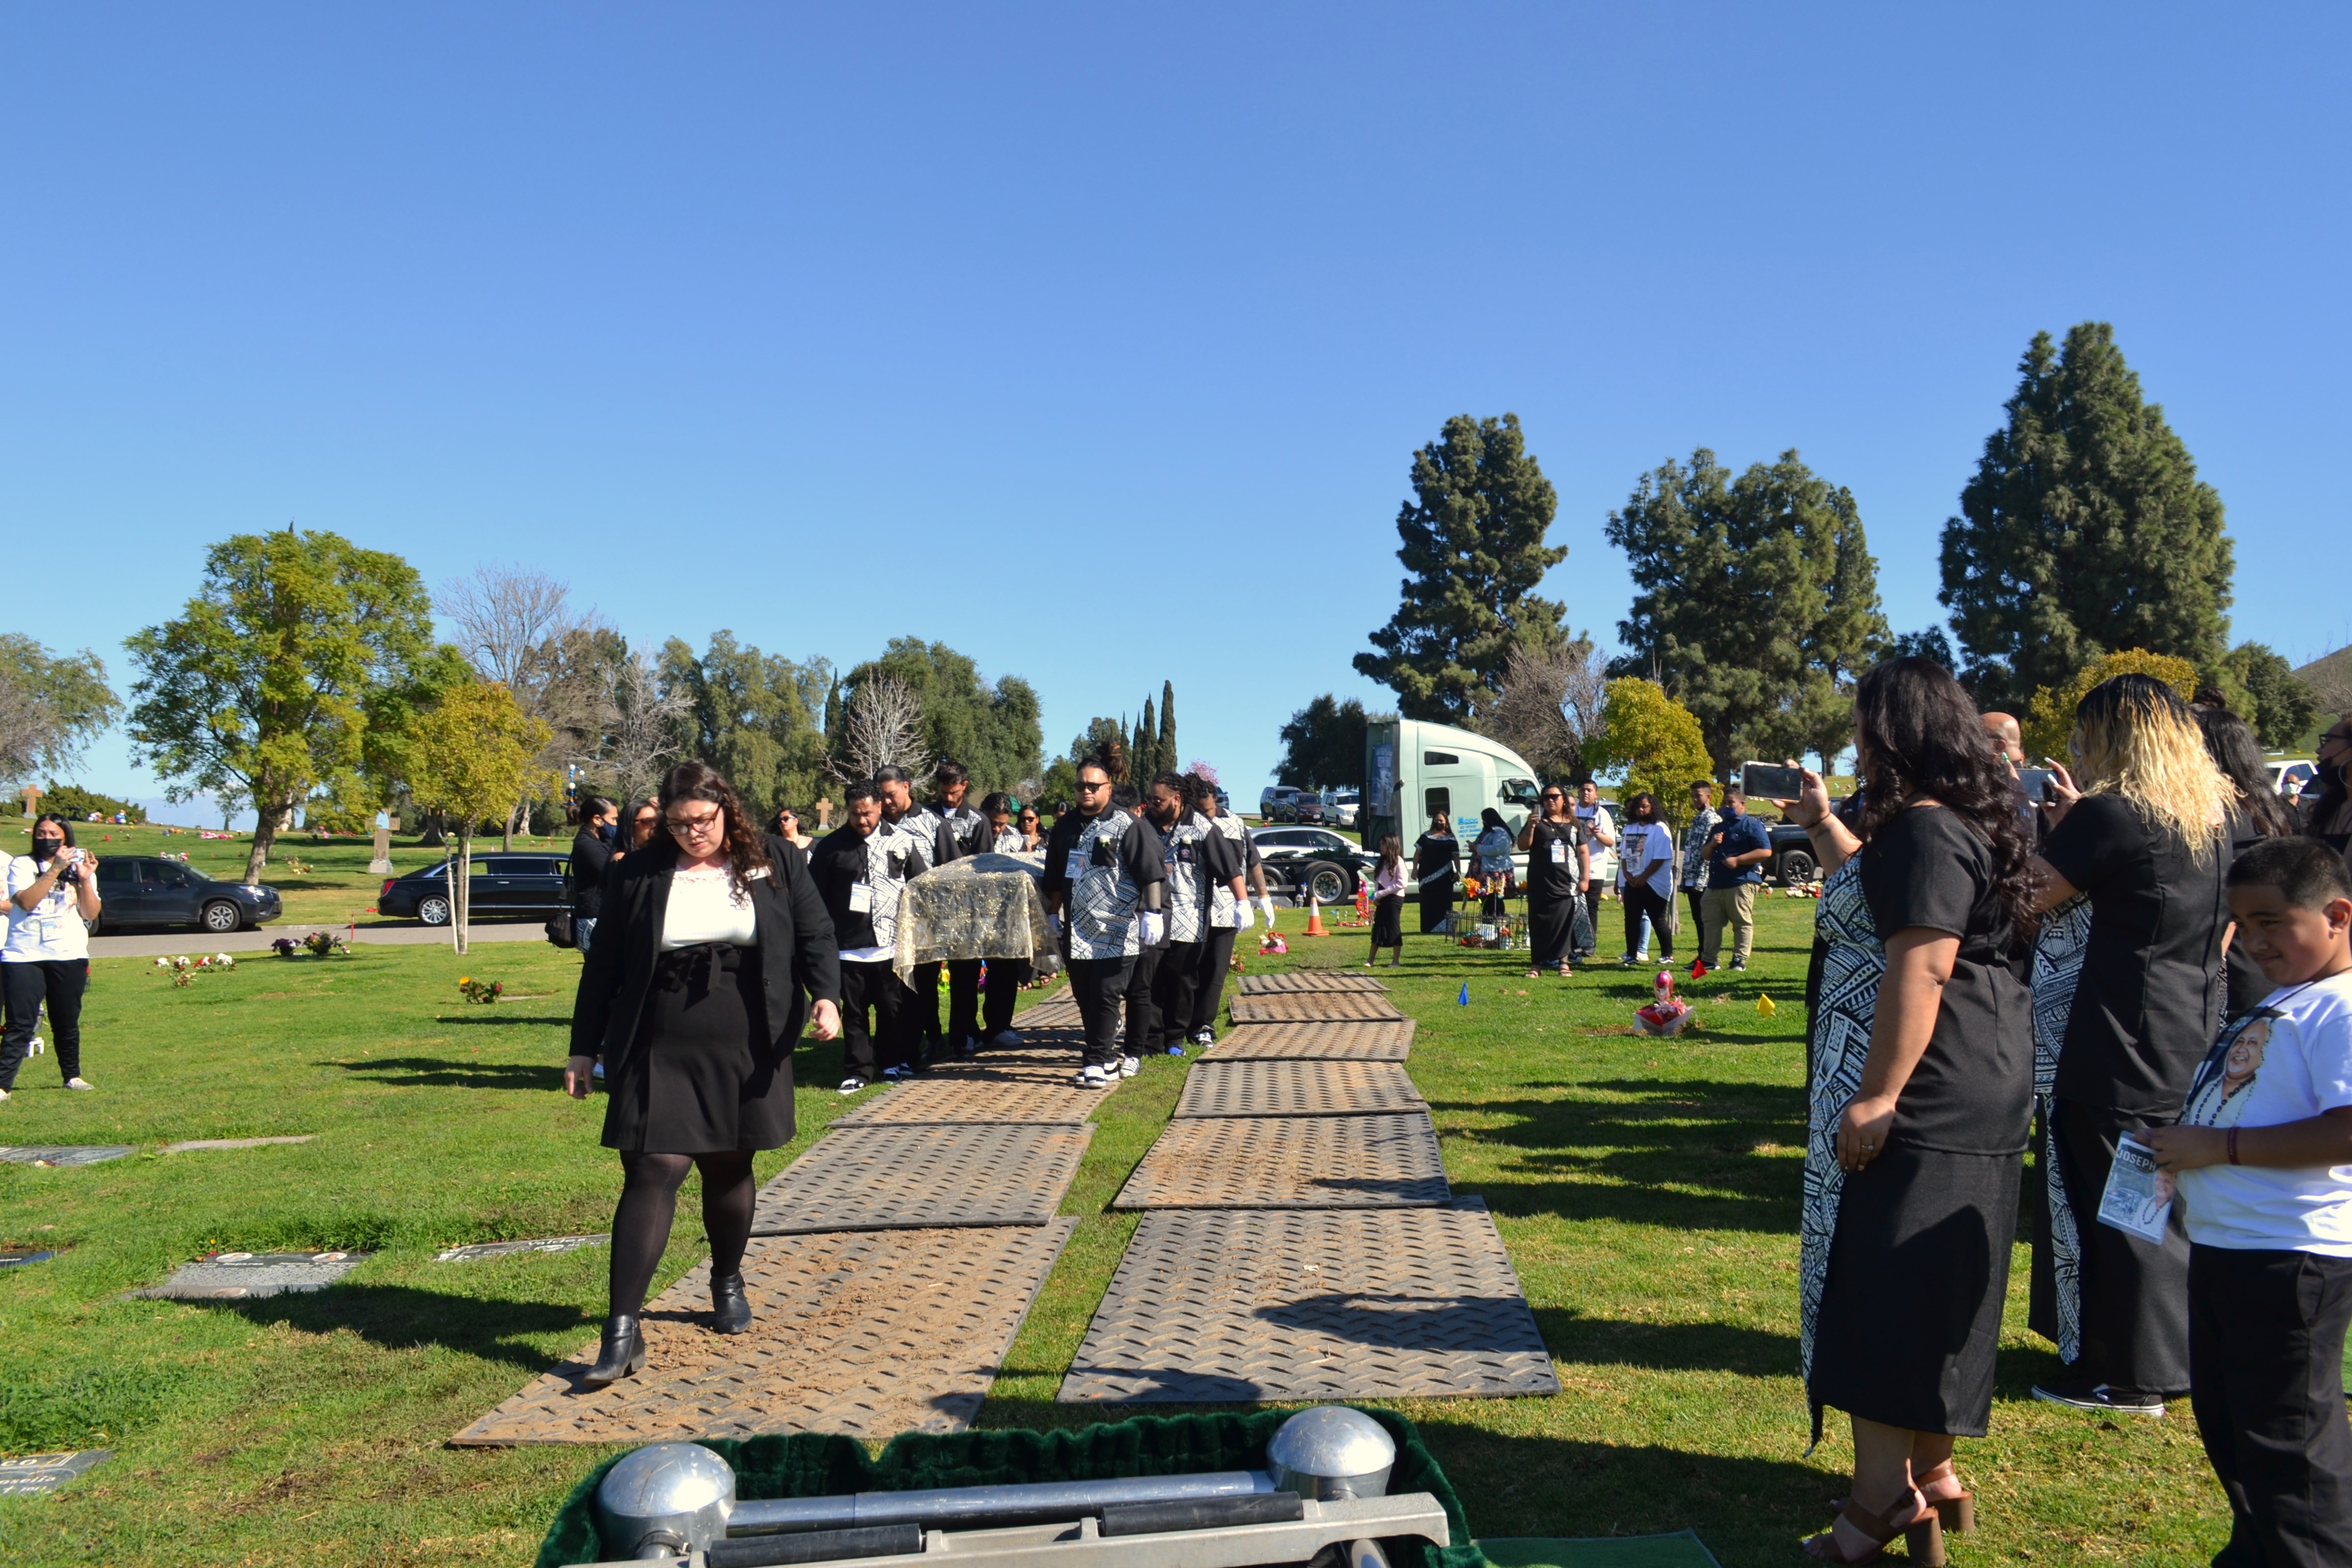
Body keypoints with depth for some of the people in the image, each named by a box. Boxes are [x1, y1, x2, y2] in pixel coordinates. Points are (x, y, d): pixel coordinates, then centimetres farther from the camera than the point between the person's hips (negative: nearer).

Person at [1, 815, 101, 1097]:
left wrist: (85, 879, -13)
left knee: (68, 1022, 10)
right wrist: (56, 869, -18)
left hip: (70, 957, 2)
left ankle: (73, 1076, 24)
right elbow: (26, 901, -14)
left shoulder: (80, 867, 10)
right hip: (23, 957, -2)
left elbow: (91, 914, 1)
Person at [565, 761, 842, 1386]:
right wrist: (584, 1049, 7)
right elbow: (604, 965, 8)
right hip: (659, 1055, -1)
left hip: (746, 1054, 1)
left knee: (729, 1170, 13)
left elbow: (816, 936, 4)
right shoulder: (638, 875, 3)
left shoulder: (776, 864, 3)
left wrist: (825, 995, -15)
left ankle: (728, 1283, 38)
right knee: (652, 1174, -8)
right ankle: (622, 1333, -7)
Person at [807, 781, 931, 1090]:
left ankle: (893, 1064, 21)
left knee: (894, 1009, 5)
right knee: (853, 1012, 4)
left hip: (892, 945, 0)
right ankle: (857, 1071, 14)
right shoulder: (830, 846, 3)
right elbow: (816, 895, 8)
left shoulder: (903, 841, 4)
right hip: (849, 946, 0)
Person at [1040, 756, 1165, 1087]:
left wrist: (1152, 913, -19)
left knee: (1105, 997, -7)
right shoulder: (1066, 826, 12)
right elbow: (1055, 877, 21)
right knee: (1084, 997, 10)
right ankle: (1106, 1056, 22)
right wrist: (1053, 913, 20)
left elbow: (1150, 873, -12)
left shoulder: (1127, 826, -7)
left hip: (1116, 932, -6)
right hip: (1078, 931, 7)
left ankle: (1097, 1064, -3)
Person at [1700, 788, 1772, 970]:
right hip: (1716, 884, 8)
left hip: (1741, 883, -8)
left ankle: (1740, 960, -4)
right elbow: (1705, 855, 28)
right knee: (1710, 922, 6)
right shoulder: (1719, 827, 24)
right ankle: (1708, 960, 11)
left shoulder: (1752, 826, -1)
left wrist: (1737, 860, -16)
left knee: (1743, 922, -6)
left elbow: (1766, 852, -13)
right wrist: (1712, 844, 5)